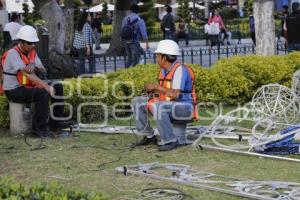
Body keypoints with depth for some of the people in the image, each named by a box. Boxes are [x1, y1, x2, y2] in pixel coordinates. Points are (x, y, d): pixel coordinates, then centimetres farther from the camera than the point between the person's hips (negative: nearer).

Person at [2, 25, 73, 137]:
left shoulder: (32, 52, 7)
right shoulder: (13, 54, -19)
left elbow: (43, 70, 1)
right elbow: (27, 74, -28)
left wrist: (34, 67, -24)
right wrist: (47, 87, -33)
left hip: (28, 86, 9)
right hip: (14, 90, -9)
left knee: (58, 87, 1)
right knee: (42, 93, -31)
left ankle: (56, 121, 7)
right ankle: (39, 128, -23)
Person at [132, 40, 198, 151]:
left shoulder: (179, 69, -20)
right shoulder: (164, 71, 8)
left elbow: (174, 94, -28)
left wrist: (156, 86, -18)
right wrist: (154, 92, -3)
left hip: (184, 108, -9)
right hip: (169, 107, 9)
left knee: (158, 107, -37)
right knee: (137, 102, 5)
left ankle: (170, 141, -26)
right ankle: (149, 136, 8)